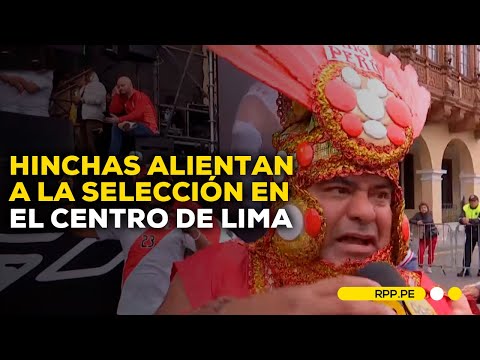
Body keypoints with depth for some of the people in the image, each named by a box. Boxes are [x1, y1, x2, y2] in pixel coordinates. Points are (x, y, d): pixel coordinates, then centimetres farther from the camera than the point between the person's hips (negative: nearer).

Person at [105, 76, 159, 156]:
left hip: (149, 127, -8)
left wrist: (119, 120, -31)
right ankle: (112, 155, -9)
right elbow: (113, 112, 3)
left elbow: (137, 114, -26)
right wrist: (115, 95, -3)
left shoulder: (140, 96, -11)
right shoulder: (123, 98, 11)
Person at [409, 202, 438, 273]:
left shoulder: (430, 214, -3)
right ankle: (420, 267, 5)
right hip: (423, 236, 1)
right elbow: (411, 220, -8)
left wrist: (421, 222, -15)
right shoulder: (418, 214, -1)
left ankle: (429, 267, 15)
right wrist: (417, 222, -24)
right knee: (421, 252, -8)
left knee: (431, 252, 2)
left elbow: (429, 221, -15)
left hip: (432, 234, -1)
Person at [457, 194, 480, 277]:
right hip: (470, 232, 4)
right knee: (467, 251, 2)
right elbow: (460, 219, -7)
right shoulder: (465, 208, 1)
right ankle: (465, 269, 8)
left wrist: (469, 220, -38)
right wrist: (463, 220, -31)